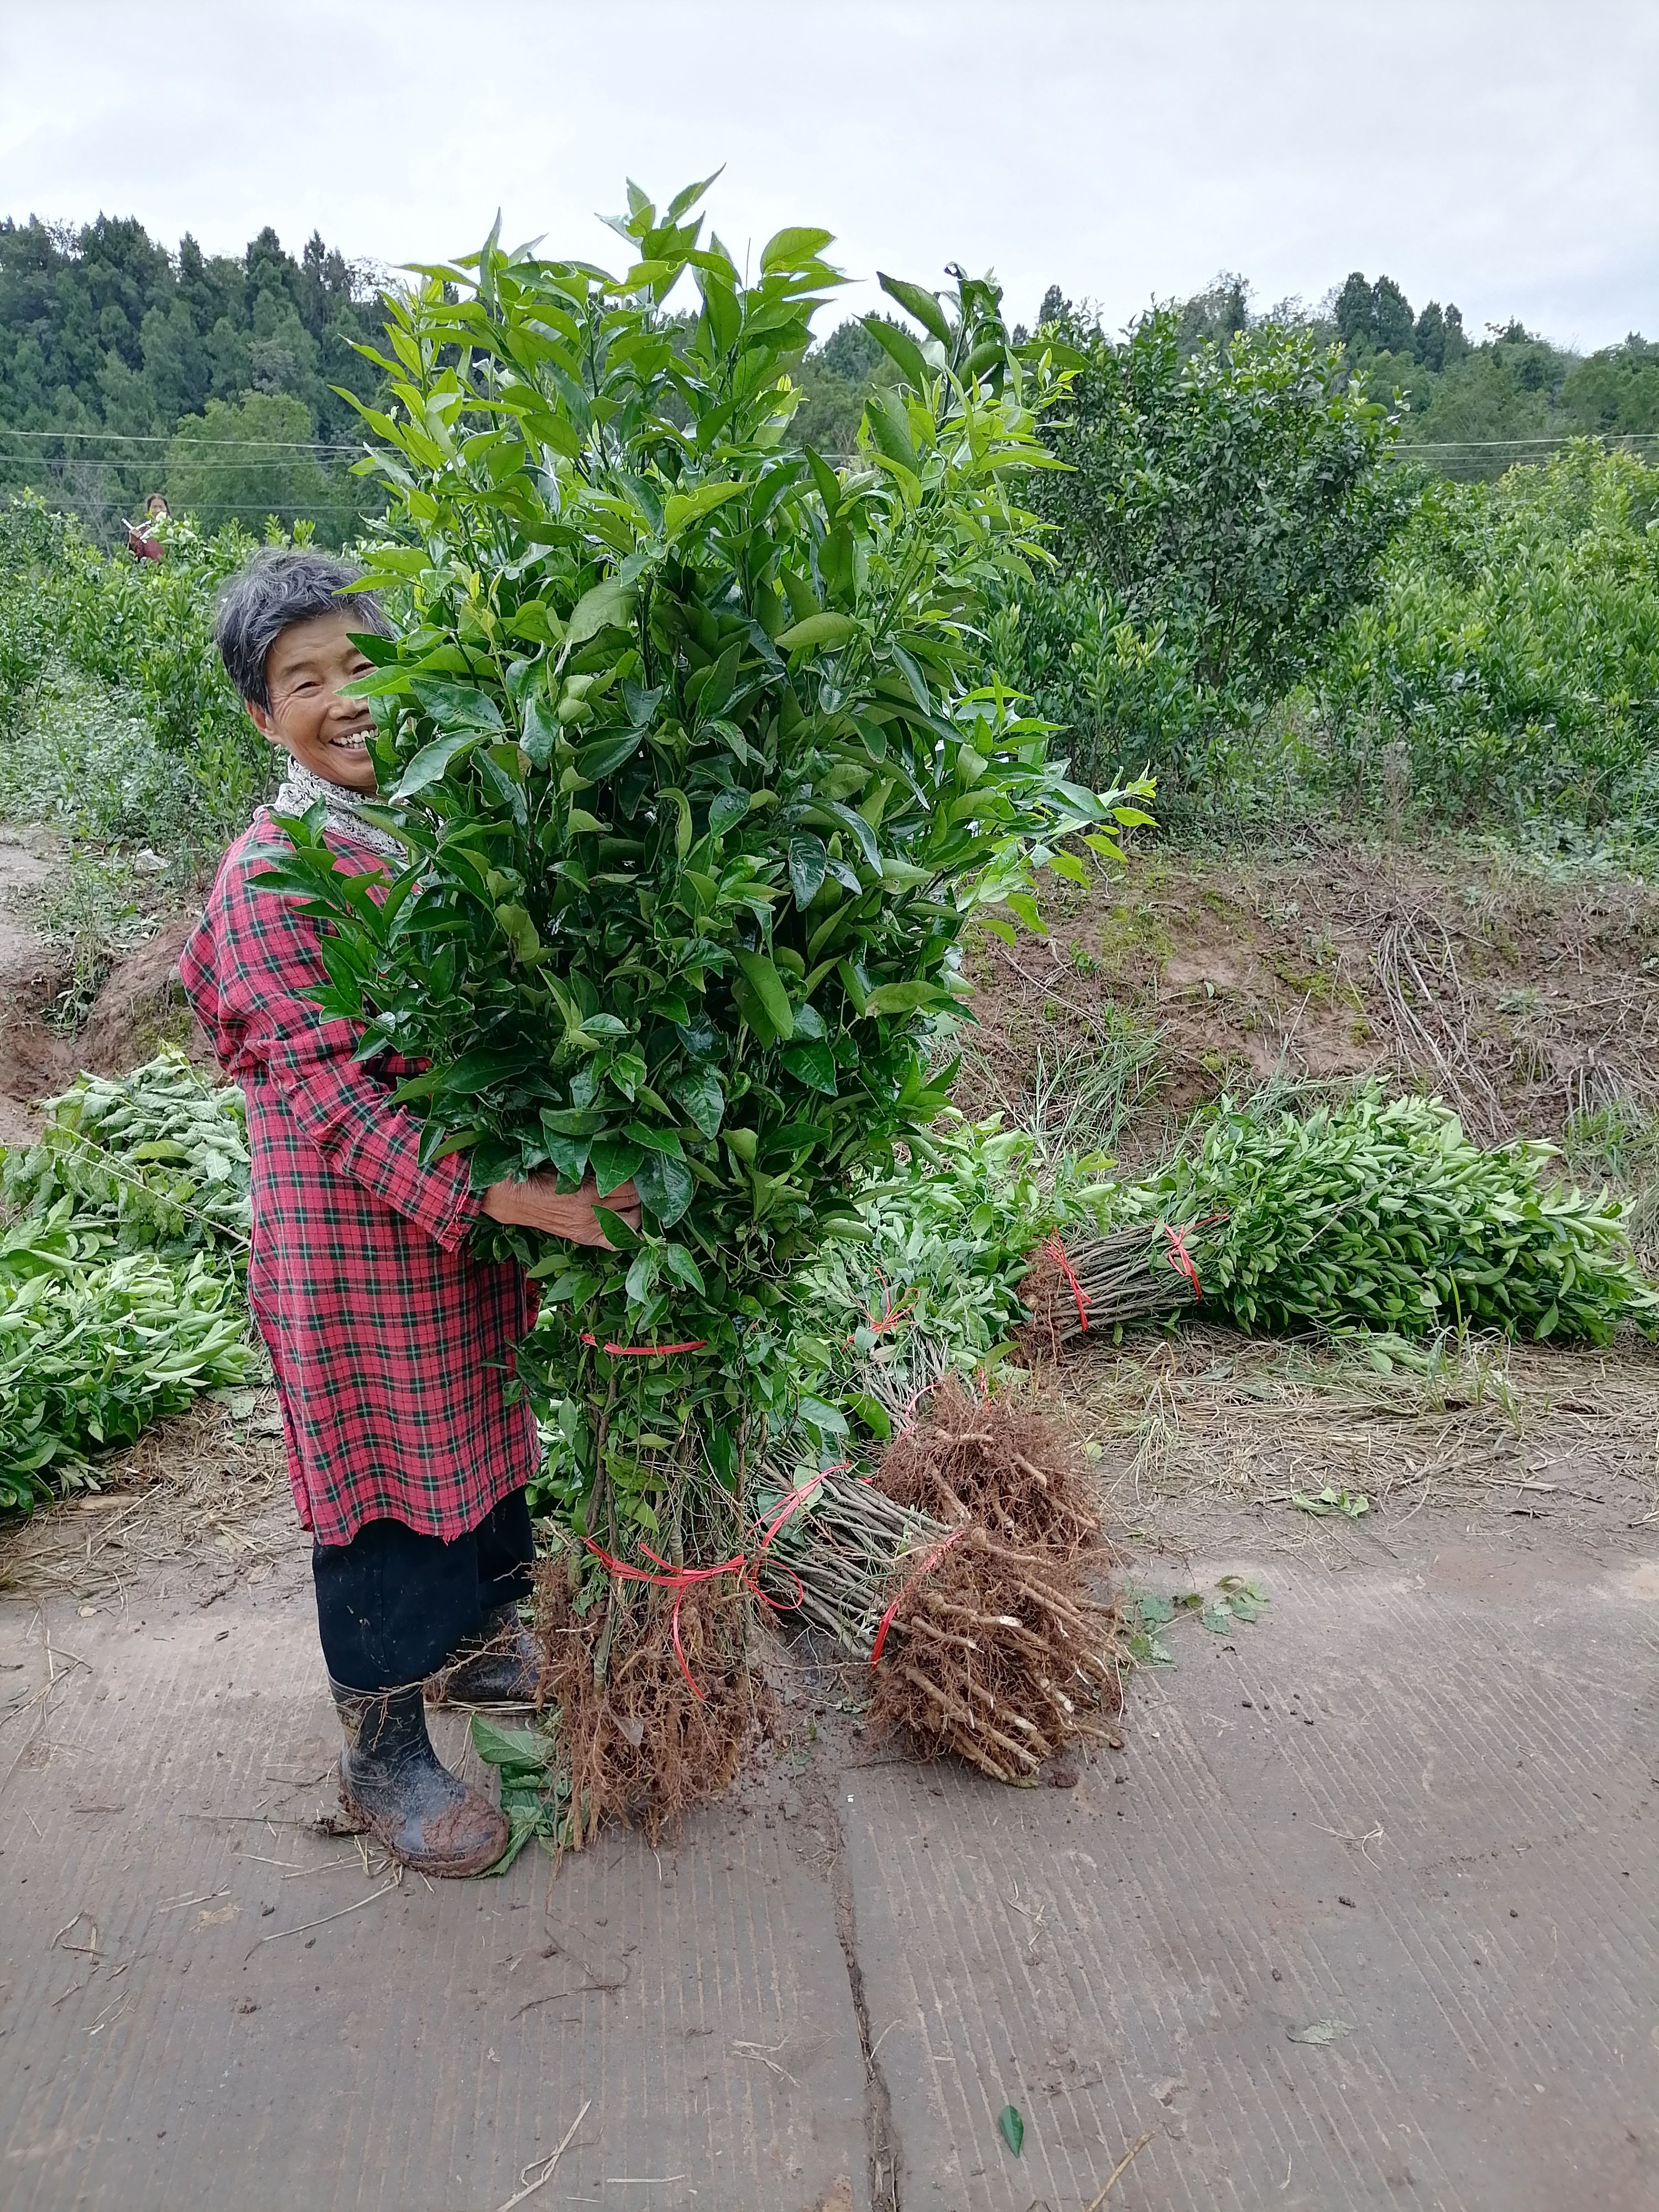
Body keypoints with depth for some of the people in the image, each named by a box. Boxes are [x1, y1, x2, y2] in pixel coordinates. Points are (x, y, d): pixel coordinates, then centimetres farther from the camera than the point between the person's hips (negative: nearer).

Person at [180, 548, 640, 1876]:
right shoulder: (272, 874, -16)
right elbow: (323, 1088, -22)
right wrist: (503, 1196, -31)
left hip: (493, 1205, 7)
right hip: (357, 1228, -7)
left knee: (489, 1431, 21)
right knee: (386, 1469, 5)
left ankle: (478, 1641, 45)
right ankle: (383, 1754, 25)